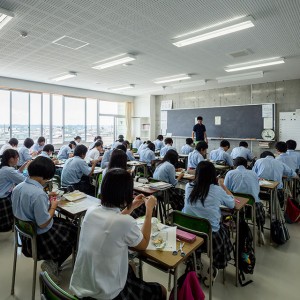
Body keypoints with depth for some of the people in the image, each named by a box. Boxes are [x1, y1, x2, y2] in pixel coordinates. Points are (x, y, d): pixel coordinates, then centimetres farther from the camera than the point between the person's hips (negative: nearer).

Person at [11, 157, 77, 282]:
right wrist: (53, 207, -14)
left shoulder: (18, 187, -7)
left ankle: (52, 262, 22)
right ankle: (52, 264, 14)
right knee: (74, 231, 15)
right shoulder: (39, 194, -34)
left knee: (64, 222, 26)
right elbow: (43, 224, -28)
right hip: (40, 238, -8)